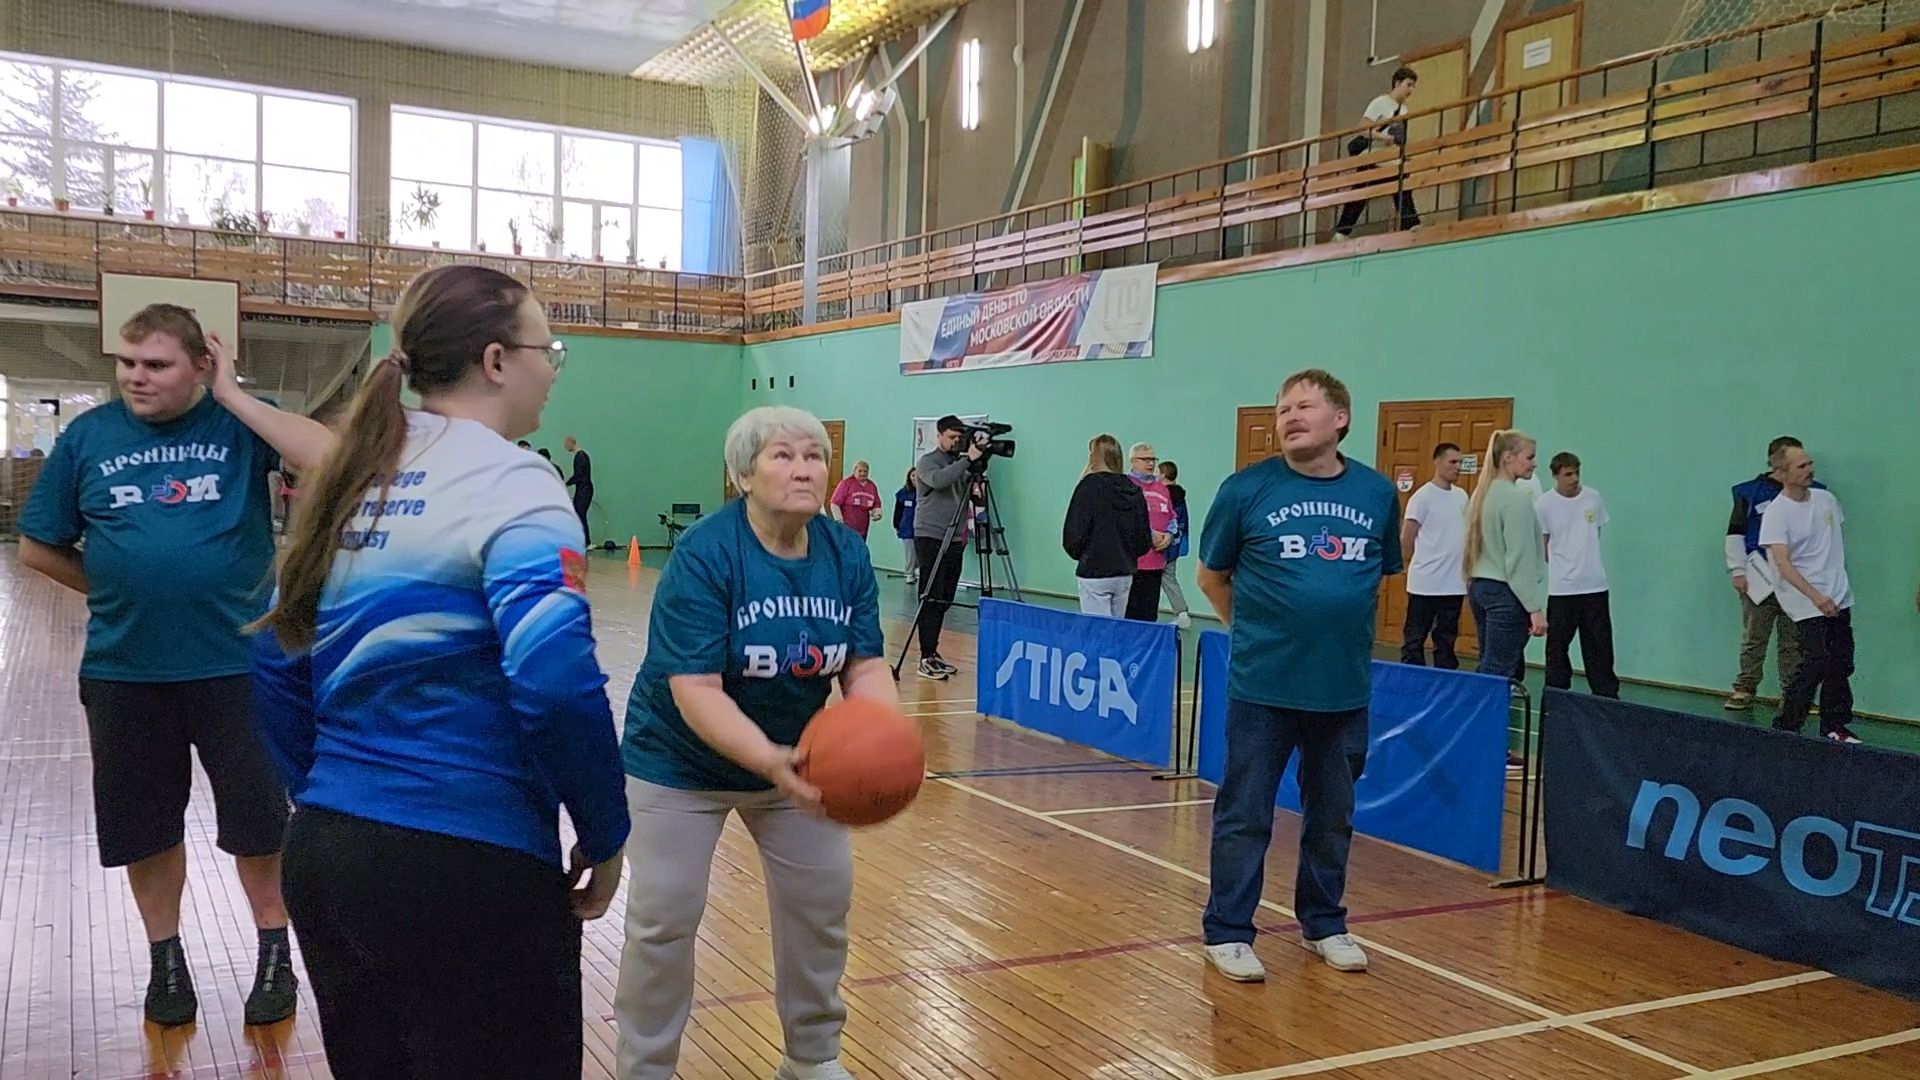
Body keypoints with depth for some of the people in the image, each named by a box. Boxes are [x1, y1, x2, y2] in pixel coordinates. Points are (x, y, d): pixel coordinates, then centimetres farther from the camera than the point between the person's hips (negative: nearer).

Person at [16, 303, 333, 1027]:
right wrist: (121, 593, 2)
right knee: (146, 825, 14)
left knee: (257, 820, 8)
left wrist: (234, 397, -18)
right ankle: (165, 960, 33)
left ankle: (274, 957, 27)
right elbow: (39, 548, 10)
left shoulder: (236, 424, -5)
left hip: (236, 663, -2)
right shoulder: (88, 435, 1)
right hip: (124, 671, 2)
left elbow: (332, 461, -24)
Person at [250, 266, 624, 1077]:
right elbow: (555, 682, -25)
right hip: (468, 866, -7)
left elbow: (280, 662, 14)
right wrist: (605, 836, -13)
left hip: (324, 852, 8)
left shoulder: (355, 479, 9)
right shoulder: (510, 483, -13)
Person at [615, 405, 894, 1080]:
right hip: (682, 763, -5)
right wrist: (771, 762, -45)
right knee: (663, 921, -1)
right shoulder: (703, 554, -26)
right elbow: (694, 689, -31)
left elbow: (865, 667, -10)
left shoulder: (846, 554, -10)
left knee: (823, 902, 11)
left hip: (795, 756, 5)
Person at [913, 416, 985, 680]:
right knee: (931, 600, -9)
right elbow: (939, 480, -25)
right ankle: (926, 659, -9)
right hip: (930, 537, -6)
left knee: (944, 601, 8)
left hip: (954, 539, 7)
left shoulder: (961, 463, 16)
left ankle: (933, 653, 16)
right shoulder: (927, 461, -4)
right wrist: (968, 460, -25)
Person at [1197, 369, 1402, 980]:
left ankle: (1323, 924, 33)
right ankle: (1228, 932, 17)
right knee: (1245, 815, 4)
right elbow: (1212, 576, 6)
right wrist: (1257, 630, 8)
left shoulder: (1378, 493, 3)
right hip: (1262, 686, -3)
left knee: (1333, 816, 16)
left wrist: (1342, 632, 12)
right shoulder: (1247, 489, -6)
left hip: (1345, 688, 3)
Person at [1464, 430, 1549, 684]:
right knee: (1499, 674, -6)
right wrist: (1535, 607, -16)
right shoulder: (1517, 498, -14)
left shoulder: (1482, 494, 12)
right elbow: (1522, 560, -17)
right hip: (1506, 593, -9)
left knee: (1490, 667, 11)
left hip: (1479, 587, 9)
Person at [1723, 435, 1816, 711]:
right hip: (1759, 578, -2)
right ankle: (1744, 690, 12)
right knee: (1753, 639, 4)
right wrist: (1737, 571, -4)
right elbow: (1735, 533, 1)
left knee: (1793, 643, 6)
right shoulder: (1751, 492, -1)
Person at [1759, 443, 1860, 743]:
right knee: (1815, 664, -12)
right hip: (1807, 605, -7)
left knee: (1841, 665, 10)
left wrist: (1839, 579, 19)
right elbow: (1782, 564, -22)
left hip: (1839, 598, 7)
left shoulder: (1826, 499, 6)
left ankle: (1835, 726, 21)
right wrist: (1816, 597, -31)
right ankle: (1786, 726, 0)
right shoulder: (1776, 512, -15)